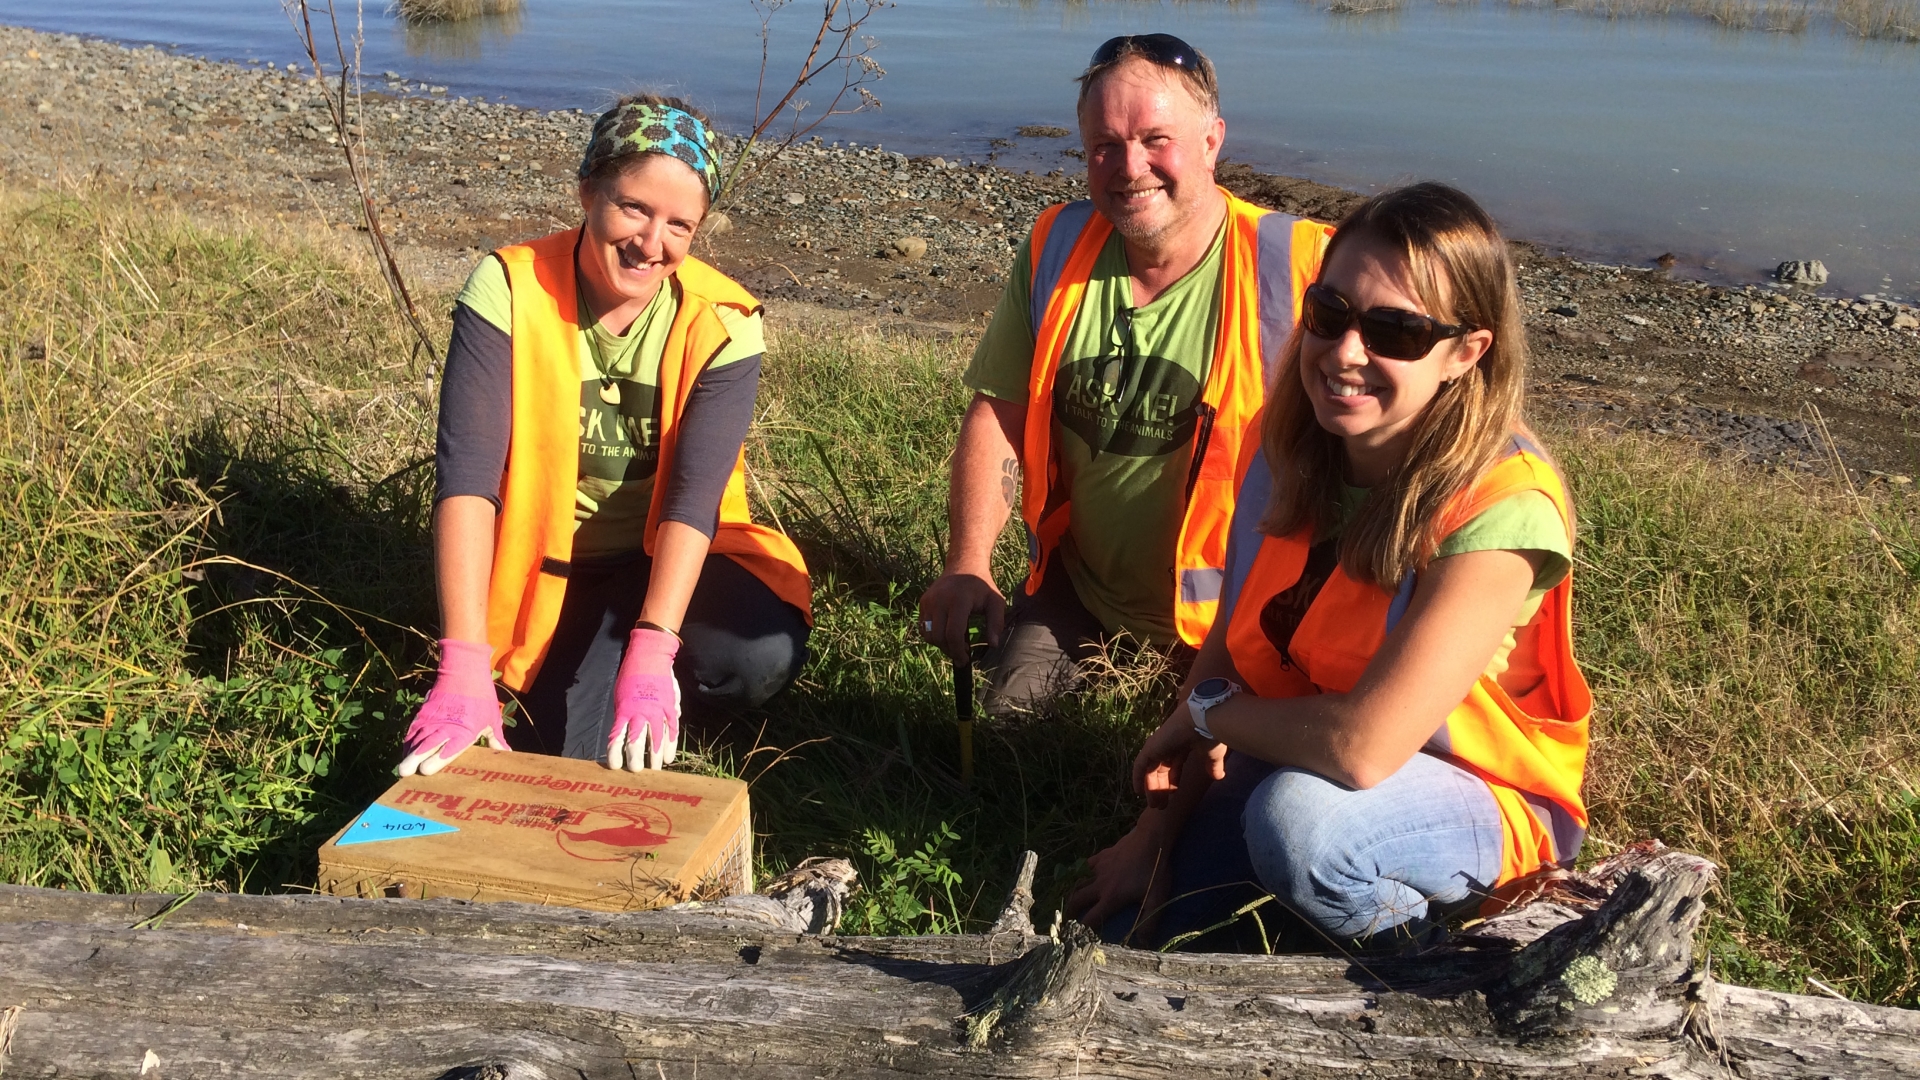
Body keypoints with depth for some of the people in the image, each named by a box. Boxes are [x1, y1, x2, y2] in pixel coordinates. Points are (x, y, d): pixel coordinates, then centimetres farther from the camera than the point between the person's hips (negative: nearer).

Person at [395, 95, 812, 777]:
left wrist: (650, 653, -38)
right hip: (545, 565, -1)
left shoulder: (720, 324, -14)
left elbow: (694, 495, -23)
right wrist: (464, 667, -38)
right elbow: (467, 473, -27)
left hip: (666, 559, 2)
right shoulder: (509, 291, -17)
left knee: (764, 656, -29)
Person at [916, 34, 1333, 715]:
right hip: (1080, 588, 4)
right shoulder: (1054, 250, -4)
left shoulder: (1299, 270, -19)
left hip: (1233, 611, -3)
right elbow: (999, 413, 1)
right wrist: (968, 565, -10)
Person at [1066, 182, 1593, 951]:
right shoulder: (1292, 450, -8)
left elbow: (1360, 747, -33)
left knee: (1300, 814, -36)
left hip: (1477, 798, -5)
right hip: (1290, 759, 6)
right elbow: (1226, 649, -2)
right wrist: (1156, 839, -6)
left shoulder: (1499, 506, -28)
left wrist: (1206, 711, -15)